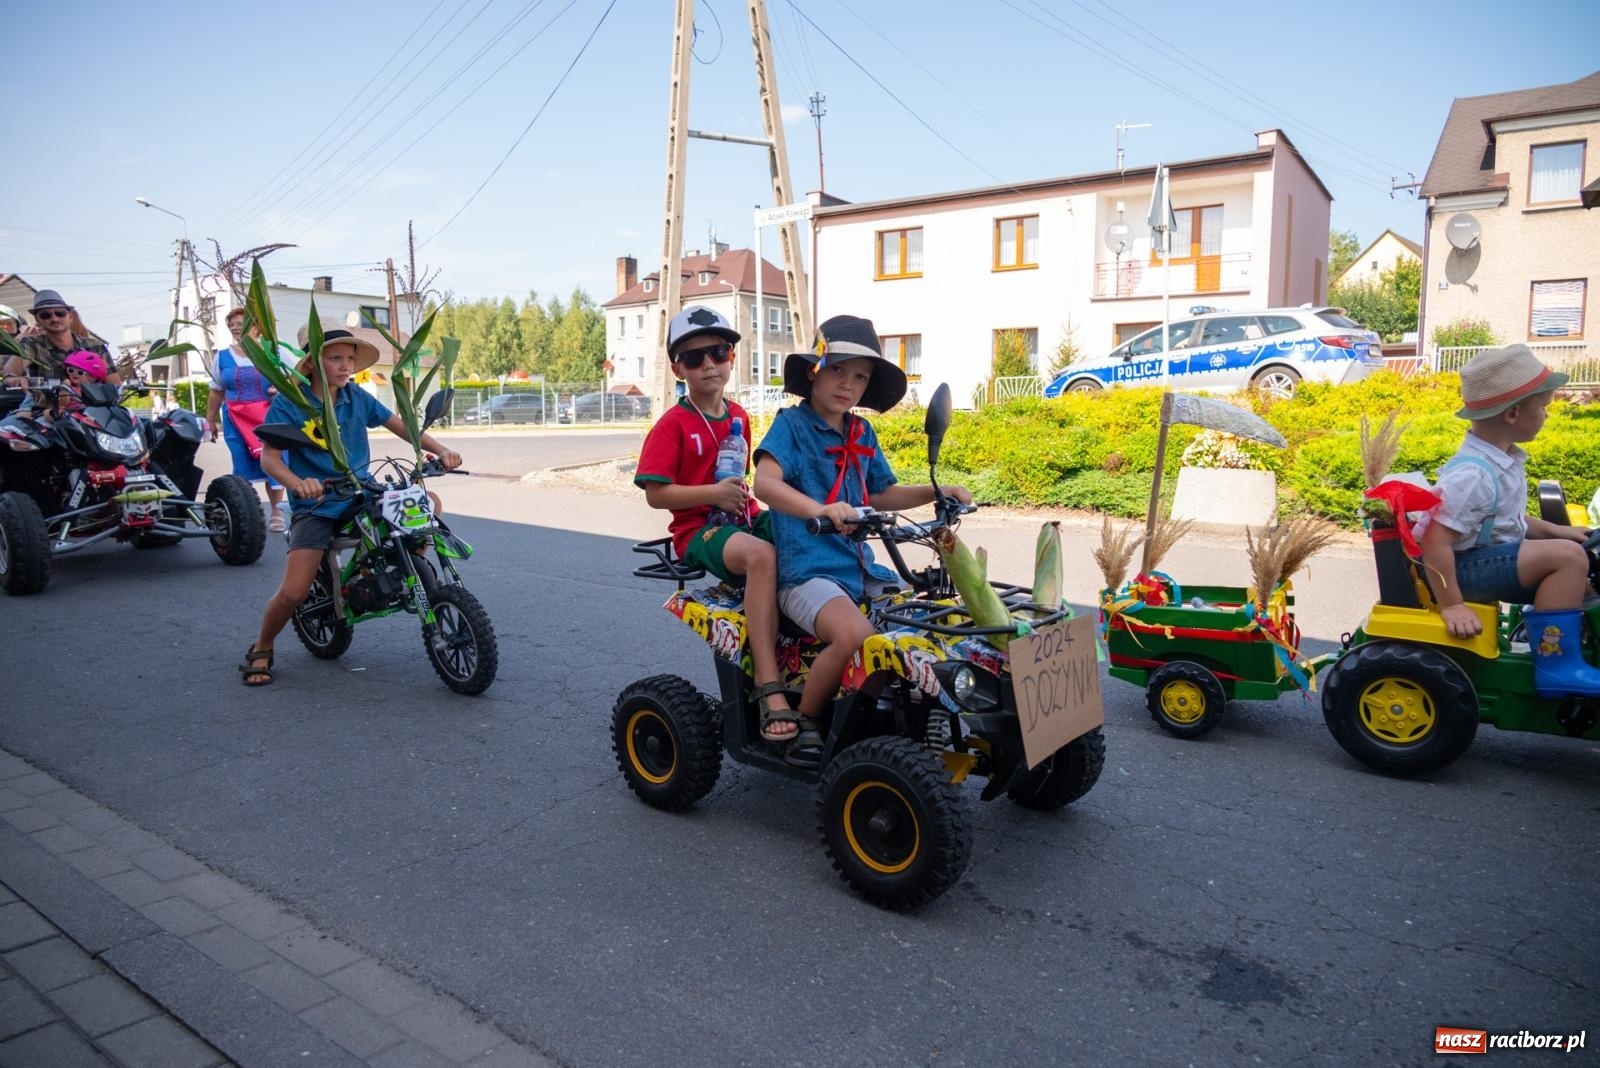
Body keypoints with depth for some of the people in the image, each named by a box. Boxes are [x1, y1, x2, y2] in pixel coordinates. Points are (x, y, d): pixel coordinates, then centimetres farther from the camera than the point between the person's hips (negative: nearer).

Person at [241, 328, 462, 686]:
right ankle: (261, 650, 14)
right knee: (293, 591, -15)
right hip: (315, 505, -4)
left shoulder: (357, 398, 4)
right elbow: (269, 457, -19)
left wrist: (440, 450, -15)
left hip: (362, 492, 4)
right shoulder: (288, 403, -9)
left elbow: (399, 425, 3)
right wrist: (296, 483, -41)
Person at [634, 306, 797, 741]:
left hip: (743, 519, 7)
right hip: (698, 527, -6)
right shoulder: (673, 424, -4)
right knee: (761, 555, -37)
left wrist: (743, 494, 8)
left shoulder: (738, 416, 14)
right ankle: (769, 690, -38)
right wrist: (714, 494, -19)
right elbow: (655, 493, -10)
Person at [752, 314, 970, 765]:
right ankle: (804, 723, -8)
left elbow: (880, 494, 24)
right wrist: (819, 509, -40)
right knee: (855, 635, -32)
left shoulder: (862, 434, 15)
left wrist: (937, 492, 10)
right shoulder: (792, 424, -5)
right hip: (806, 570, -7)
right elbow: (765, 482, -23)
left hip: (858, 565, 7)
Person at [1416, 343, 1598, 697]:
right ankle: (1556, 665, -14)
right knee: (1568, 557, -22)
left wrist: (1553, 531, 14)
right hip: (1466, 567, -11)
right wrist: (1451, 605, -27)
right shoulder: (1474, 475, -26)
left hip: (1495, 552, 11)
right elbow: (1434, 540, -31)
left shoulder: (1503, 459, 5)